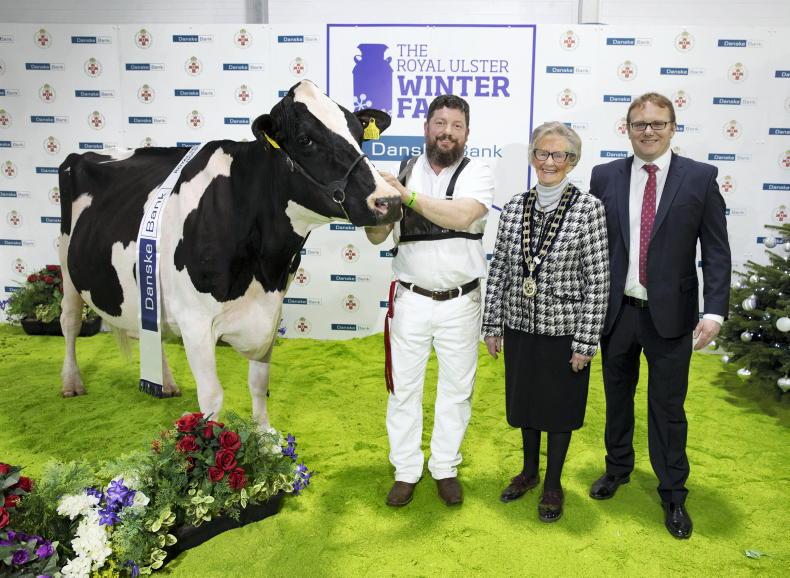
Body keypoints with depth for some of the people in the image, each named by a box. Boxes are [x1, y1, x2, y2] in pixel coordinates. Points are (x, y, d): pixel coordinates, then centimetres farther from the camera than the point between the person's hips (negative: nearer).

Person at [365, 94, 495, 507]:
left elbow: (461, 216, -25)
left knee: (456, 389, 12)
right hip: (410, 299, 1)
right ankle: (406, 471, 27)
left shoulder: (477, 175, -4)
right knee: (404, 388, 9)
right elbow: (377, 237, -2)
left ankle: (445, 468, 31)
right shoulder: (402, 174, 1)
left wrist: (409, 196, -33)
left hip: (460, 303, -1)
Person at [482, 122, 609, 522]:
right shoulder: (514, 207, 0)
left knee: (559, 409, 13)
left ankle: (553, 483, 34)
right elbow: (499, 269, 4)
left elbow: (598, 280, -12)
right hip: (520, 327, 4)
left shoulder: (587, 208, -12)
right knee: (525, 402, 19)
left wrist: (586, 341, -12)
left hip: (564, 330, -3)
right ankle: (529, 470, 42)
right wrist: (492, 325, 4)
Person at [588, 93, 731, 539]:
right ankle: (618, 467, 41)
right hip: (616, 312, 2)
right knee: (617, 397, 18)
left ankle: (673, 493, 27)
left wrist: (715, 310, -13)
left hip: (670, 314, -2)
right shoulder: (605, 176, 1)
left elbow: (716, 250, -4)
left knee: (668, 406, 8)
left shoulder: (700, 177, -3)